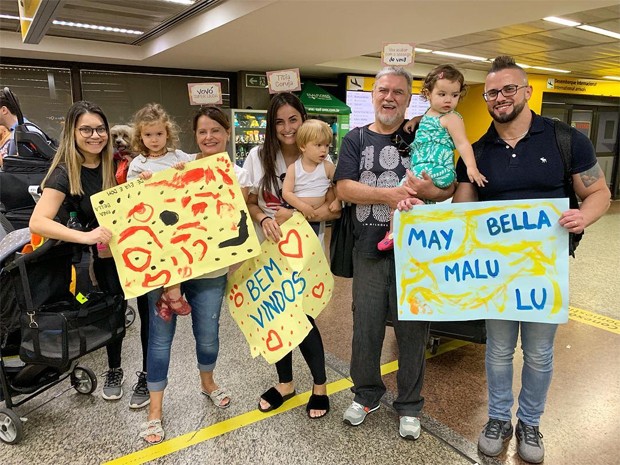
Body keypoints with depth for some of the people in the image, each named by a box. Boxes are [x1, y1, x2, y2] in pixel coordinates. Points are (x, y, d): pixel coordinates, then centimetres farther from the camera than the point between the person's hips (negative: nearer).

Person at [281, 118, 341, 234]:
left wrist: (338, 200, -12)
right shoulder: (293, 168, -5)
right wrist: (303, 207, -21)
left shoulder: (328, 167, -2)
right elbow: (286, 193, -12)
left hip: (316, 217, 1)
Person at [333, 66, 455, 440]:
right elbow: (344, 188, -7)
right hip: (370, 251, 1)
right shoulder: (356, 139, 6)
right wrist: (388, 193, -21)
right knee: (366, 328, 12)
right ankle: (367, 394, 36)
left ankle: (410, 405, 31)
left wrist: (428, 190, -19)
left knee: (413, 330, 9)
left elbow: (451, 188, 3)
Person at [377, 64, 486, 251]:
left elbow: (462, 143, -15)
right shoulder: (429, 114, 19)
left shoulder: (451, 118, -5)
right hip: (421, 168, 9)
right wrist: (413, 120, 24)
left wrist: (471, 167, -28)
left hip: (437, 170, -9)